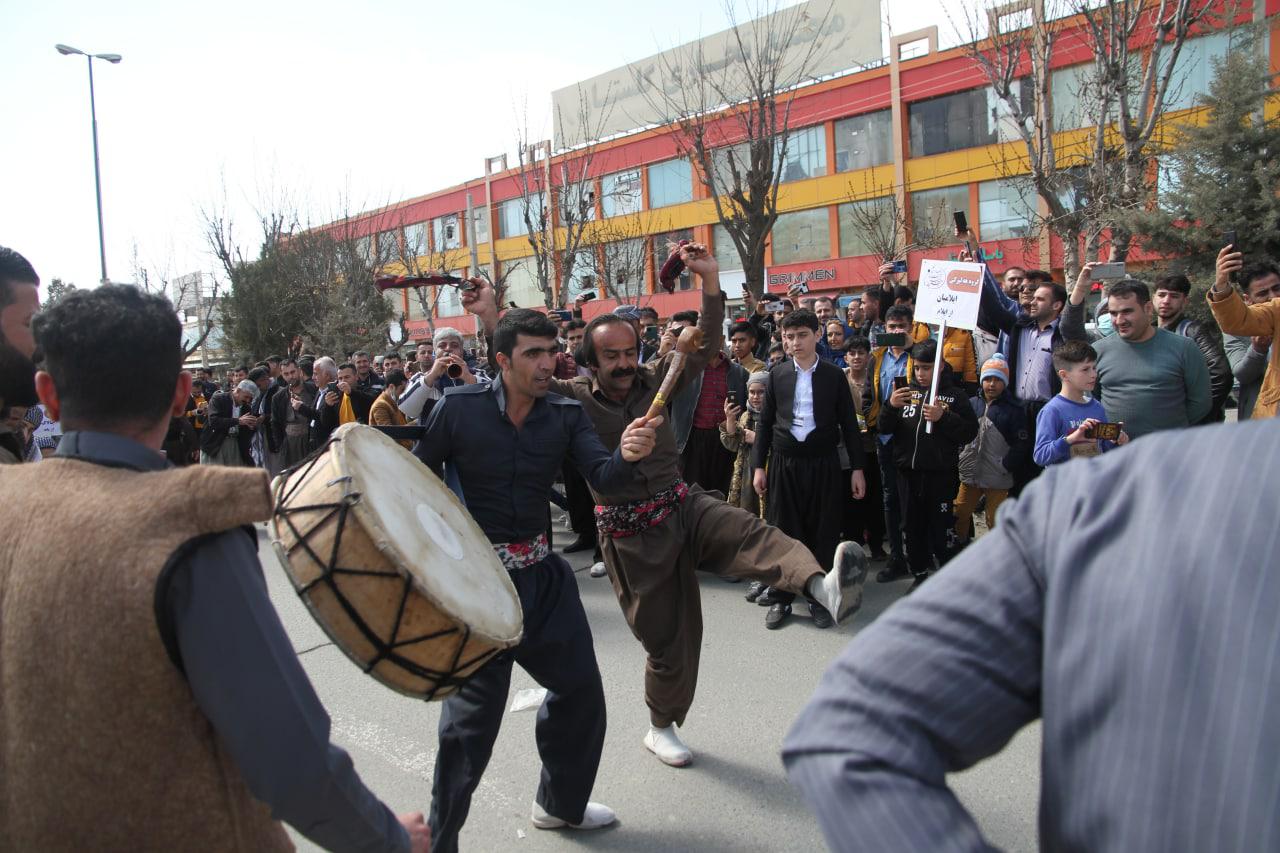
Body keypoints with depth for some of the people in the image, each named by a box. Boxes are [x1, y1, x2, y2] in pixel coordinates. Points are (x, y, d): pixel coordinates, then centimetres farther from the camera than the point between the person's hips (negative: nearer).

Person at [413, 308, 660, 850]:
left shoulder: (565, 414, -2)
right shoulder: (459, 407, -12)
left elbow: (601, 477, -14)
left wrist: (626, 456, -36)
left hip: (542, 572, 5)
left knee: (579, 687, 15)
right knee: (472, 712, 0)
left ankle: (561, 804, 40)